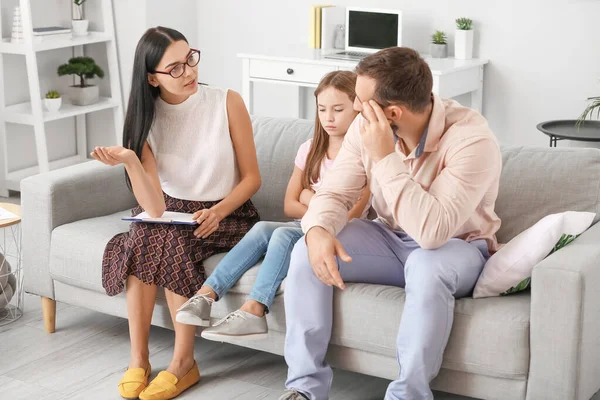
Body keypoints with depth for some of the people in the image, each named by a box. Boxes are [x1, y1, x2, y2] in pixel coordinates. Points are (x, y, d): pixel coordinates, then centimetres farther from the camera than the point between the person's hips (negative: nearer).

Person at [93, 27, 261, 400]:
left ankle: (184, 362, -19)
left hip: (226, 213, -2)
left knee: (174, 243, -31)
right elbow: (155, 208, -15)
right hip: (172, 212, 2)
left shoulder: (228, 103, -10)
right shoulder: (147, 118, -6)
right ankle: (138, 359, -19)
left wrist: (218, 212, -22)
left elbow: (252, 177, -4)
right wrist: (130, 161, -32)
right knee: (143, 239, -30)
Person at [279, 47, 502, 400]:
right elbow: (334, 193, -6)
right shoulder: (367, 127, -11)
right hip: (391, 239, 5)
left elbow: (432, 231, -39)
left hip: (457, 247, -5)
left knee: (426, 266, -40)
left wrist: (385, 158, -38)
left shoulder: (471, 139, -30)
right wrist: (319, 230, -30)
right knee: (308, 251, -17)